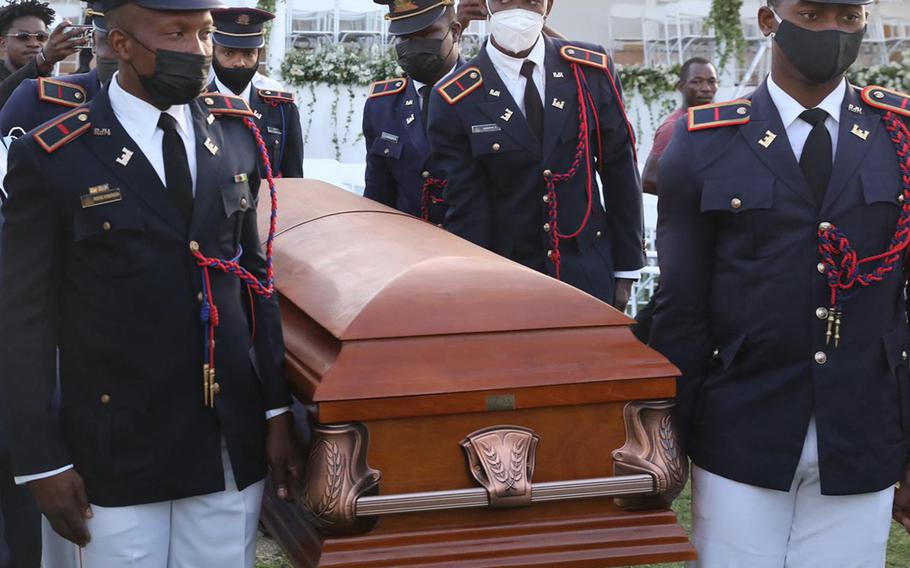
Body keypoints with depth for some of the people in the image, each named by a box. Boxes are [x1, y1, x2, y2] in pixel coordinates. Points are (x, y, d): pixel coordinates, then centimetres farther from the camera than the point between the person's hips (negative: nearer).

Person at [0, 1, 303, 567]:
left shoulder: (235, 131, 3)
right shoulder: (52, 159, -10)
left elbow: (256, 272, 9)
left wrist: (278, 409, 7)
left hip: (234, 443, 3)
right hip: (118, 450, -3)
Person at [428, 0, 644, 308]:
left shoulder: (592, 70, 0)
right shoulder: (455, 100, -7)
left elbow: (620, 172, 5)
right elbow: (465, 210, -7)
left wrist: (626, 269, 5)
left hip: (588, 272, 2)